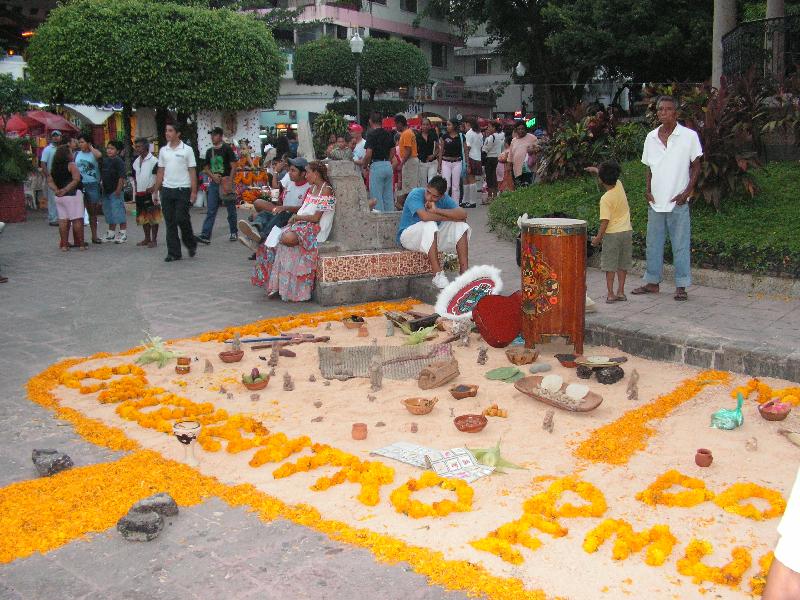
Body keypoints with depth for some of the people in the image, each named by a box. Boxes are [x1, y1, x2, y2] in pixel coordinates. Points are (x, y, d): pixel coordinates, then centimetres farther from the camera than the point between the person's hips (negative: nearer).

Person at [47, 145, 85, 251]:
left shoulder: (54, 167, 14)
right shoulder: (71, 165, -7)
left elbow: (49, 181, 7)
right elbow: (76, 179, -19)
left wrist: (56, 189, -8)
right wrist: (66, 189, -17)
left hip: (59, 197, 7)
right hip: (72, 194, -7)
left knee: (63, 220, 9)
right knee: (77, 219, -2)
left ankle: (64, 244, 9)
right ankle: (81, 244, -1)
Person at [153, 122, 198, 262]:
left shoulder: (187, 150, -2)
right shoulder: (163, 151, 10)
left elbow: (192, 172, -3)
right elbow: (160, 172, 14)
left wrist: (194, 192, -9)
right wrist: (156, 191, 10)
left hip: (182, 189, -4)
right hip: (166, 190, 4)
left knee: (181, 219, -8)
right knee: (170, 223, 4)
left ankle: (191, 244, 17)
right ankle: (174, 253, 10)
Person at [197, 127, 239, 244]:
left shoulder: (227, 149, -4)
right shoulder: (209, 151, 11)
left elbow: (234, 167, -9)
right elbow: (206, 168, 17)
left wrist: (229, 183, -17)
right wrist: (212, 176, -5)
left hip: (226, 182, -4)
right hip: (213, 183, 4)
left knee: (231, 210, 7)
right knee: (211, 211, -2)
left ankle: (233, 233, 21)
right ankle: (205, 235, -8)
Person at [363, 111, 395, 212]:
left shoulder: (371, 134, -11)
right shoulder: (388, 134, 10)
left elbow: (368, 154, -16)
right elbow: (392, 152, 14)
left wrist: (365, 167, -2)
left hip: (376, 166, -7)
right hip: (388, 165, 7)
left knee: (376, 196, -2)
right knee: (388, 196, 11)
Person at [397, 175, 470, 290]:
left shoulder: (444, 198, -4)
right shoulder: (416, 194, -19)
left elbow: (463, 214, -19)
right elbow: (424, 216, -37)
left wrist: (437, 210, -29)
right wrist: (450, 217, -23)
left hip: (432, 239, 6)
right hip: (408, 236, -6)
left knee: (461, 225, -12)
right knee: (430, 224, -35)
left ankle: (464, 273, -18)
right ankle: (438, 275, -38)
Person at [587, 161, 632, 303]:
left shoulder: (605, 199, -17)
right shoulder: (619, 185, 0)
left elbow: (605, 221, -19)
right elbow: (612, 178, 24)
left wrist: (598, 237, -11)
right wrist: (596, 169, 33)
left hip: (612, 233, -6)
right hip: (627, 231, 6)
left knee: (610, 265, 2)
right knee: (622, 264, 13)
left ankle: (610, 294, 2)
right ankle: (621, 292, 16)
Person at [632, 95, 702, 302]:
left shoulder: (689, 136, -3)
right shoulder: (651, 137, 9)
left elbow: (695, 166, 2)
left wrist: (687, 191, -8)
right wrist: (648, 190, 3)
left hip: (678, 201, -4)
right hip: (655, 201, 4)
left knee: (681, 245, 1)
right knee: (653, 244, 10)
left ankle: (681, 286, 7)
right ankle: (652, 282, 20)